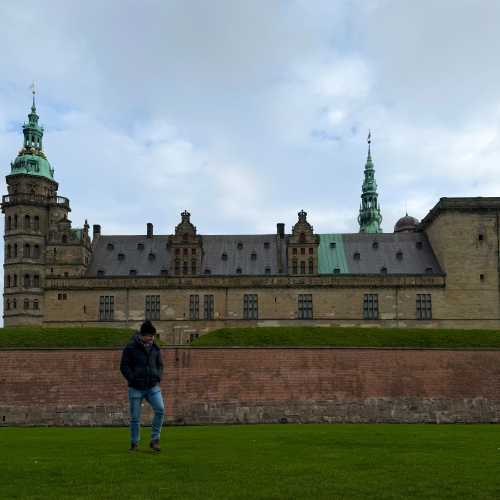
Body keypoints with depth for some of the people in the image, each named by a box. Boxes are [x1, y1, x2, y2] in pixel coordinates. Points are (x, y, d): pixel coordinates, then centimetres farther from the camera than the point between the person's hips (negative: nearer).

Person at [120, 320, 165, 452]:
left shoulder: (155, 348, 9)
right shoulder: (130, 348, -4)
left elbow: (160, 365, 19)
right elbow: (124, 366, -4)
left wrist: (158, 378, 2)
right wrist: (134, 380, -12)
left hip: (153, 387, 3)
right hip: (136, 388, -3)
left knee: (160, 409, -15)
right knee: (135, 417, 3)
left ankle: (155, 440, -3)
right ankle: (134, 444, 18)